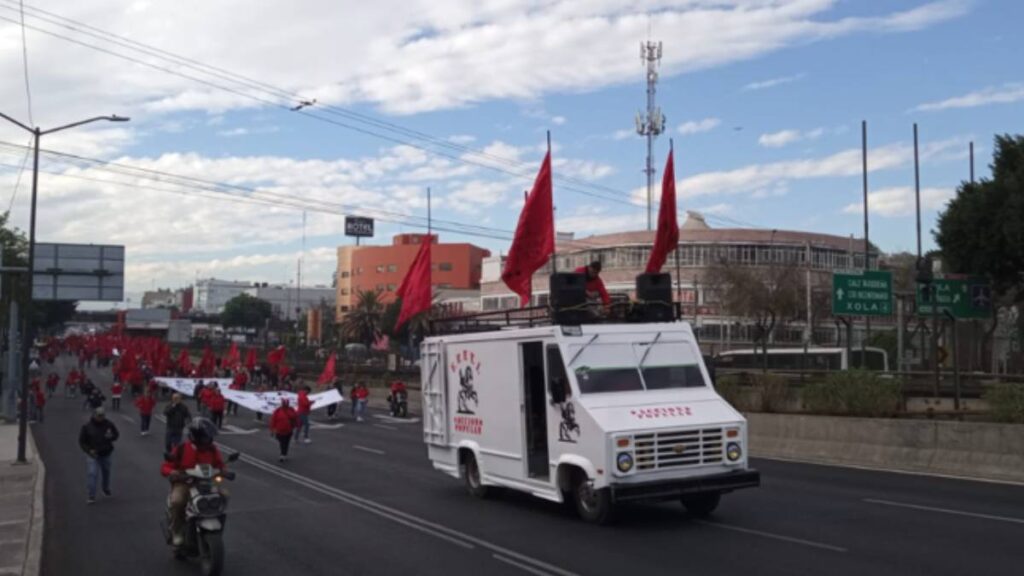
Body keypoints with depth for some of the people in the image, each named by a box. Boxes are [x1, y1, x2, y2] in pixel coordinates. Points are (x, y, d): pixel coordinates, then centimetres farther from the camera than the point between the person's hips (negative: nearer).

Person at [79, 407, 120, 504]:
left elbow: (117, 434, 7)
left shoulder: (108, 424, -4)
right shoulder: (87, 426, -10)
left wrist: (111, 437, -18)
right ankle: (92, 496, -7)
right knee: (93, 473, -12)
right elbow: (81, 441, -5)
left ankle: (106, 489, 41)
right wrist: (89, 450, -18)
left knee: (106, 472, 17)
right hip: (93, 454, -3)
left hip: (106, 454, 3)